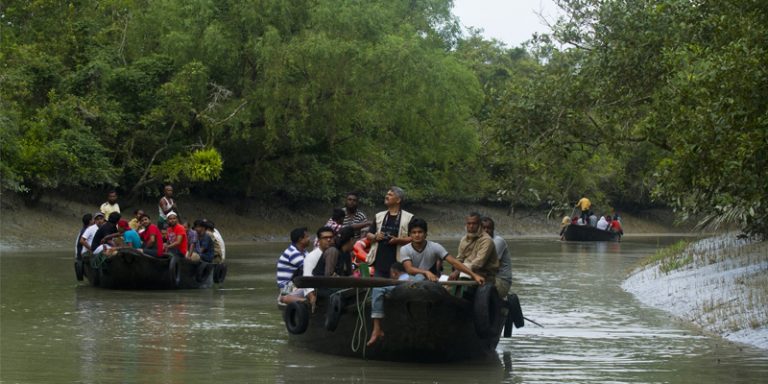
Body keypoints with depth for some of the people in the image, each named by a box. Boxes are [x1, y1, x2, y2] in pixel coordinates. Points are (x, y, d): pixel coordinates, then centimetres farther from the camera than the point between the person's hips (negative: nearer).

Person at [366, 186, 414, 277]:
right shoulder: (379, 216, 17)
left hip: (397, 262, -4)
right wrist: (375, 237, -4)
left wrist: (398, 240, -19)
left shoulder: (408, 218, 1)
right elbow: (369, 235, 19)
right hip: (379, 262, 4)